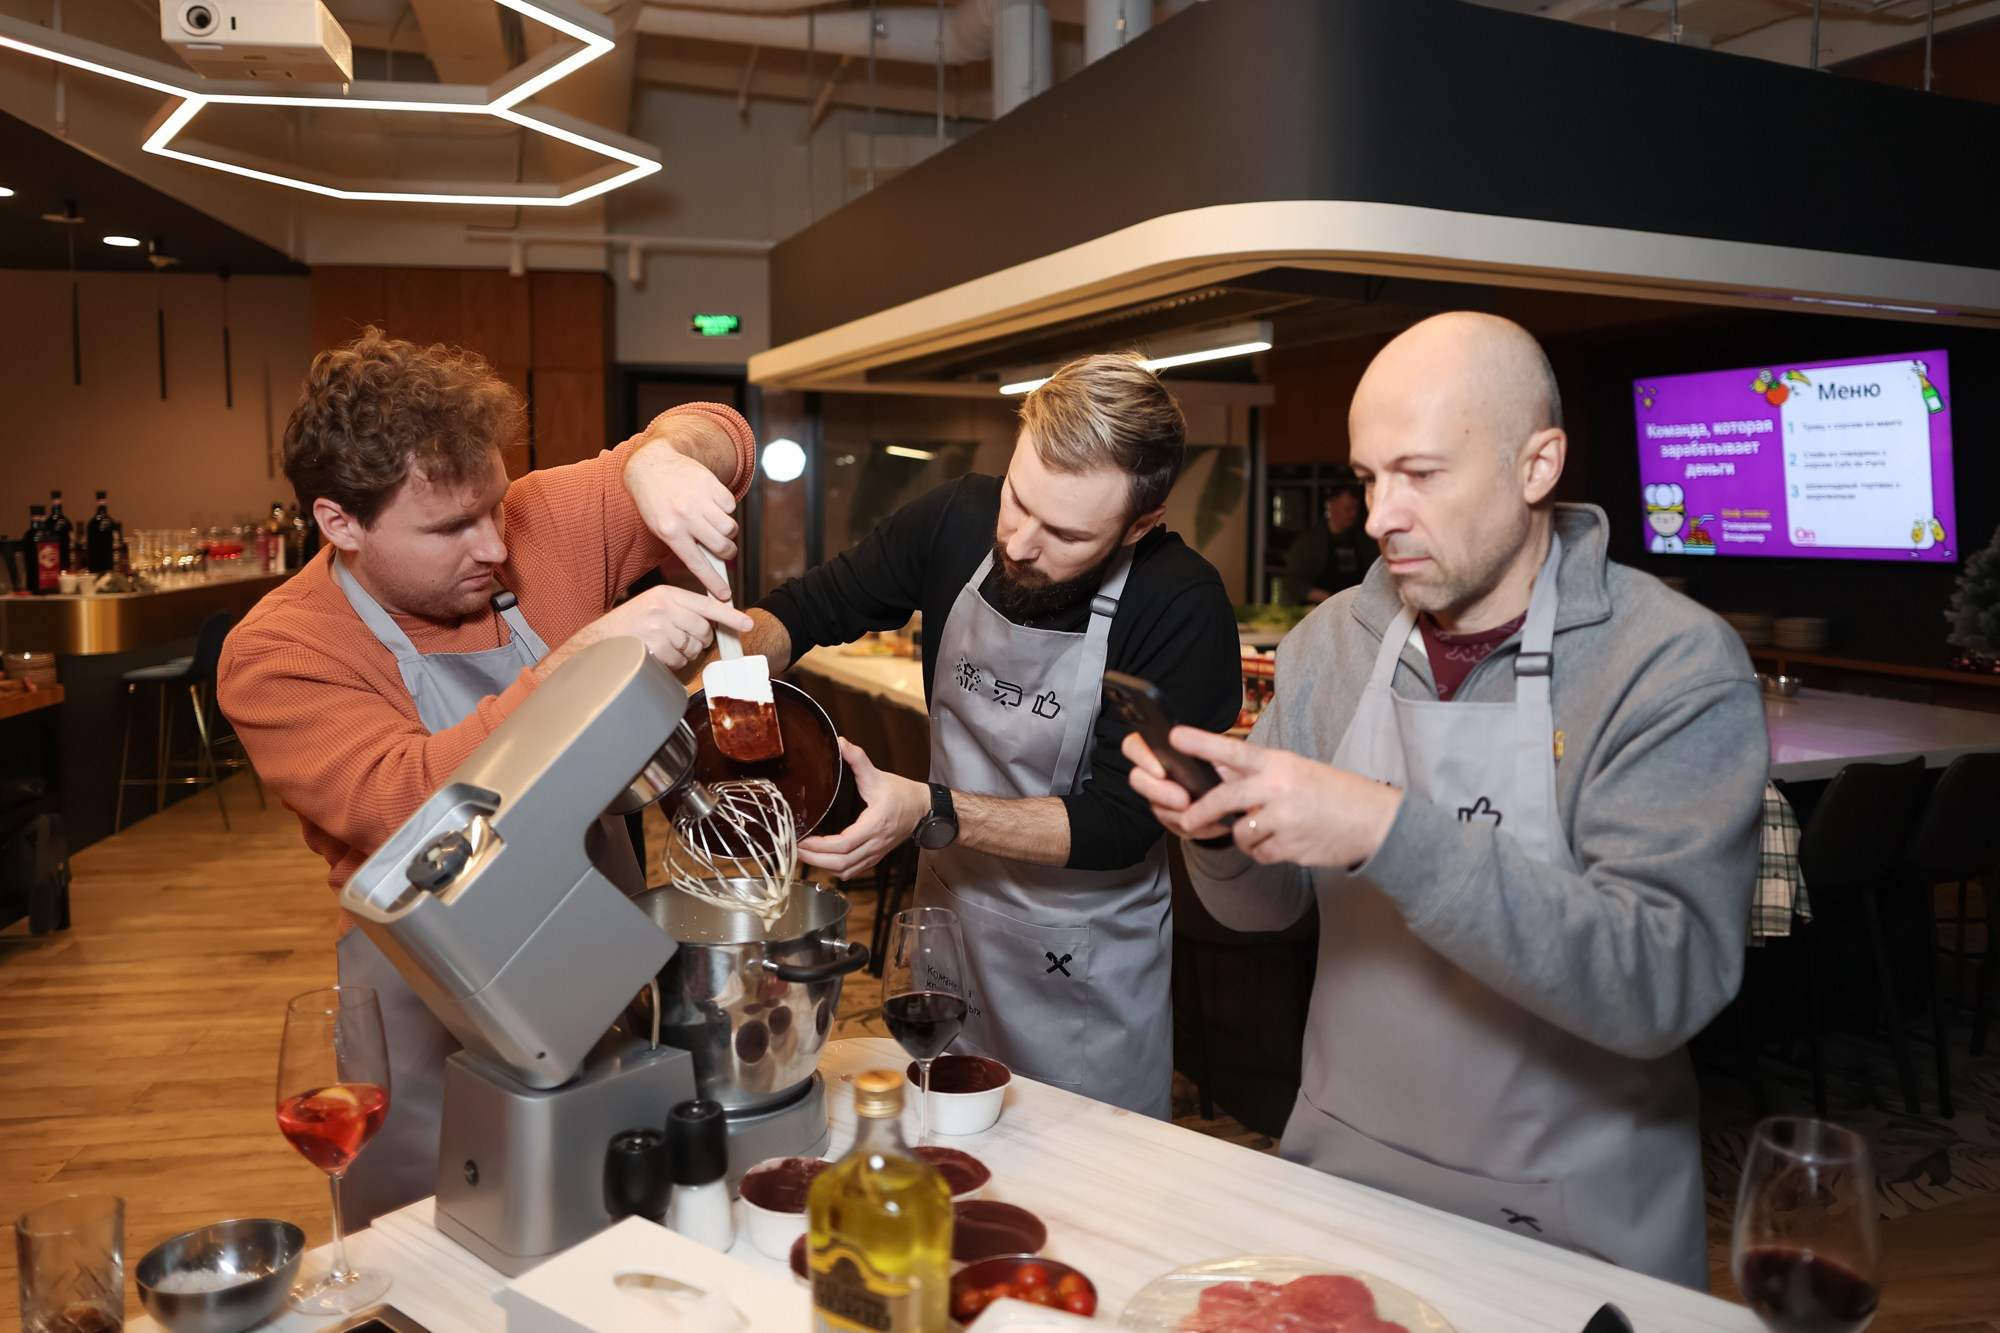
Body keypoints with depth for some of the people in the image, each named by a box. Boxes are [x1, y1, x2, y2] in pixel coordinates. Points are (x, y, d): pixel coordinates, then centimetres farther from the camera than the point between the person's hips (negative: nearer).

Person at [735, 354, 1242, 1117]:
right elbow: (806, 610, -1)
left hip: (1087, 962, -3)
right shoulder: (957, 523, -13)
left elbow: (1122, 826, -23)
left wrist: (929, 813, -32)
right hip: (949, 912, 4)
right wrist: (732, 651, -23)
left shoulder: (1180, 607, -24)